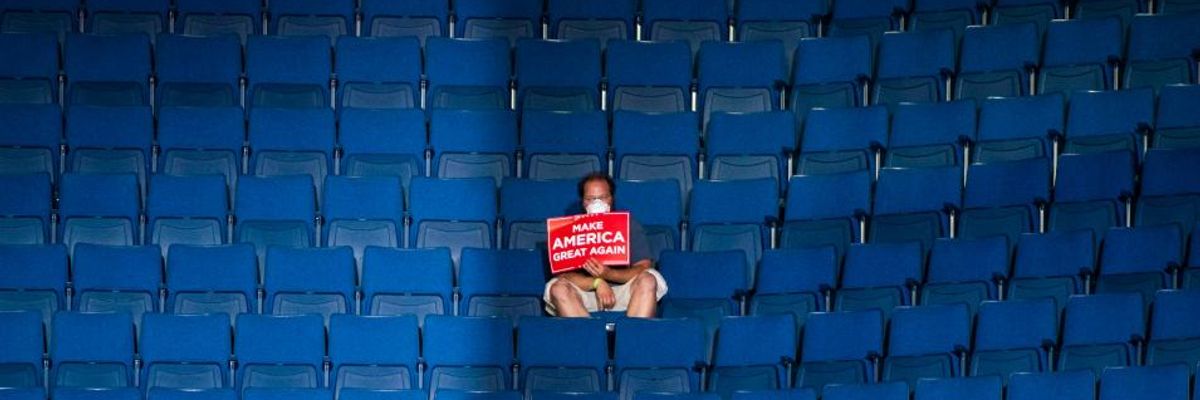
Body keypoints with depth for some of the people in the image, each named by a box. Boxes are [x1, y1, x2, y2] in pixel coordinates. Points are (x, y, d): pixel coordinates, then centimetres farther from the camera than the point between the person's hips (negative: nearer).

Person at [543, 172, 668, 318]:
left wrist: (609, 274, -23)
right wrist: (597, 283, -24)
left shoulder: (628, 224, 5)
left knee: (648, 281, -28)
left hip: (624, 292, 0)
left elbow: (644, 268, -6)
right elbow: (562, 274, -8)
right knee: (559, 288, -29)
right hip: (585, 293, 0)